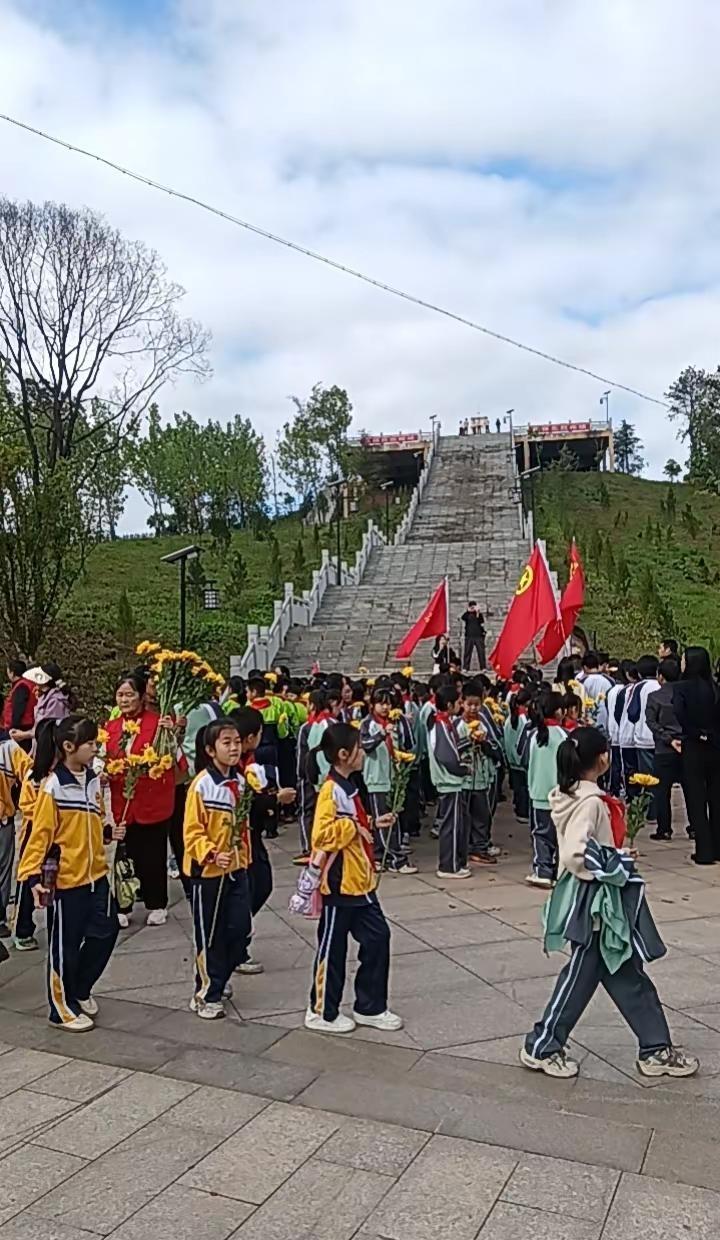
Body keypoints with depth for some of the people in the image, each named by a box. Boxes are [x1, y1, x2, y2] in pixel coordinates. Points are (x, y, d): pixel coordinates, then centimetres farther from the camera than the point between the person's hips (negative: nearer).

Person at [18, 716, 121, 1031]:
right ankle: (62, 1010, 25)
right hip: (65, 879, -7)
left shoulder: (93, 780, 5)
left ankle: (80, 990, 36)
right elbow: (41, 835, -16)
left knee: (105, 932, 14)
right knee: (64, 946, 7)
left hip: (95, 874, 7)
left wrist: (110, 832, -1)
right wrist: (33, 876, -21)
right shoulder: (52, 787, -16)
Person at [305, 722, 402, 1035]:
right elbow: (322, 834, -32)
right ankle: (322, 1012, 23)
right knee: (332, 949, 6)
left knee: (377, 938, 13)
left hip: (360, 883, 9)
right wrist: (353, 827, -23)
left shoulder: (348, 787, 9)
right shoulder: (331, 790, -21)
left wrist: (372, 824, 9)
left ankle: (370, 1007, 26)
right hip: (340, 885, -9)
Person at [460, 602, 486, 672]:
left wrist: (477, 613, -13)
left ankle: (483, 667, 0)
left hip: (479, 636, 0)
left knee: (481, 652, -3)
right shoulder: (467, 614, 9)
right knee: (467, 652, -2)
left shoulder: (479, 614, 9)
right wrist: (468, 611, -14)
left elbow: (482, 623, -7)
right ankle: (465, 668, 0)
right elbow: (462, 618, -12)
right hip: (469, 636, 0)